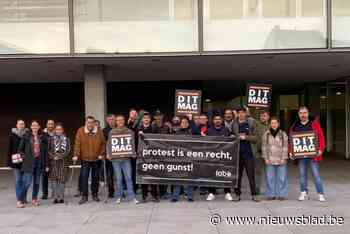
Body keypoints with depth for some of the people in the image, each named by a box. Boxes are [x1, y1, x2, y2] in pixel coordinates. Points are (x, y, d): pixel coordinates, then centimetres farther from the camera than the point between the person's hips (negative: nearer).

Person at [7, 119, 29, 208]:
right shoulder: (12, 135, 1)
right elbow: (10, 148, 2)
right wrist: (9, 160, -3)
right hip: (16, 160, -1)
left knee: (24, 180, 9)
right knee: (18, 180, -3)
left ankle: (23, 197, 22)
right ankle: (19, 200, -2)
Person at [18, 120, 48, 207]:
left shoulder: (43, 138, 6)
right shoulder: (26, 136, 1)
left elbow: (45, 152, 7)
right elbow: (20, 149, 6)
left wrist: (46, 165, 5)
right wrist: (24, 156, -7)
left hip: (39, 162, 3)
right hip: (29, 163, -2)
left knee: (37, 182, 8)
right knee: (27, 182, -8)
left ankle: (34, 199, 22)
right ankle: (21, 200, 3)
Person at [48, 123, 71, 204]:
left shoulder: (66, 139, 7)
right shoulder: (51, 138, 7)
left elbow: (68, 150, 1)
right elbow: (48, 150, 3)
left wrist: (60, 156, -10)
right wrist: (53, 156, -11)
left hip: (62, 161, 0)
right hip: (53, 161, 0)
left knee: (62, 179, -1)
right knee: (54, 179, -1)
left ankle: (61, 197, 4)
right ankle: (55, 197, 5)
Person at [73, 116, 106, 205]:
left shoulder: (99, 131, -1)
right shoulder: (80, 131, -5)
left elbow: (103, 143, 3)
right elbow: (77, 144, -8)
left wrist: (101, 154, -4)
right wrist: (76, 155, -14)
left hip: (96, 158, 2)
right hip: (85, 158, -1)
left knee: (95, 177, 10)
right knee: (84, 177, -4)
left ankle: (95, 194, 24)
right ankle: (84, 196, 4)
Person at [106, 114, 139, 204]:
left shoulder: (129, 131, 6)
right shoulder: (112, 132, 7)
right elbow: (108, 144, 10)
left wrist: (133, 153, -1)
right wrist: (108, 154, 0)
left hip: (126, 157, 0)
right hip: (115, 158, 0)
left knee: (128, 177, -2)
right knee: (118, 178, 5)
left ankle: (132, 197, 3)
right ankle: (119, 197, 16)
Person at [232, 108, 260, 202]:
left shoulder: (251, 123, 5)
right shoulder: (234, 124, 8)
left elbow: (255, 137, 2)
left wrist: (245, 137, -12)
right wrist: (238, 136, -7)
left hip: (248, 152, -1)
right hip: (237, 152, 1)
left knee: (251, 175, 1)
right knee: (237, 174, 5)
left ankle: (254, 194, 8)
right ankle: (237, 194, 14)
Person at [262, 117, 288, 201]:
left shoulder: (283, 134, 3)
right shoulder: (266, 134, 6)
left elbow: (285, 147, 1)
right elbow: (264, 147, 6)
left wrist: (283, 158, -5)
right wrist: (265, 158, 0)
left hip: (280, 160, -1)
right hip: (270, 160, 1)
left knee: (282, 177, 1)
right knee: (270, 178, 3)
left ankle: (281, 194, 11)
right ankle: (271, 194, 12)